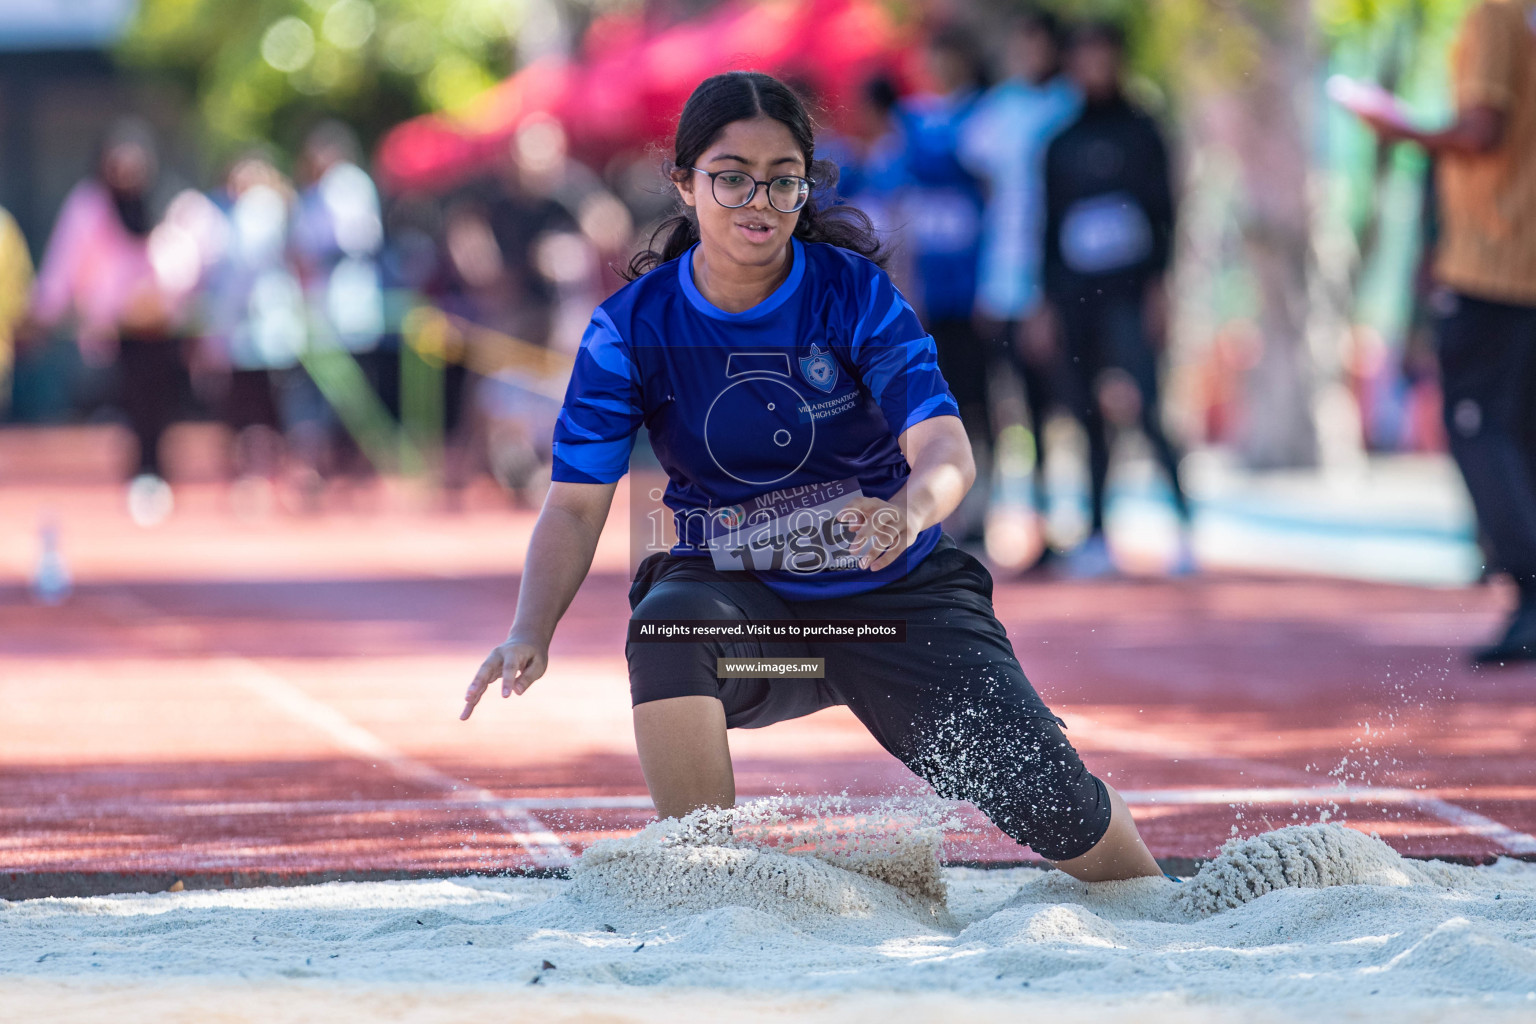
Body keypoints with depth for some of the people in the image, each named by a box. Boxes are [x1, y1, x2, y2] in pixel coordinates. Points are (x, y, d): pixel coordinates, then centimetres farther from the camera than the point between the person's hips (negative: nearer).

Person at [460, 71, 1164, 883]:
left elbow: (945, 449, -22)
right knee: (668, 626, -36)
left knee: (1055, 809, -10)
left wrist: (908, 510, -47)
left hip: (897, 599, 0)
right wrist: (531, 632, -31)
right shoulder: (633, 329, -8)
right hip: (740, 600, 0)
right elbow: (576, 505, -12)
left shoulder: (854, 294, -10)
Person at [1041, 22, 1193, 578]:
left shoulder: (1140, 132, 5)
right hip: (1075, 296, 4)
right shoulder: (1062, 144, 14)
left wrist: (1158, 283, -9)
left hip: (1129, 292, -4)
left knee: (1143, 407, -17)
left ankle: (1185, 524, -15)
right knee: (1089, 415, 3)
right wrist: (1047, 301, 11)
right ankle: (1097, 536, 7)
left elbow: (1163, 210, 1)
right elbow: (1050, 224, 16)